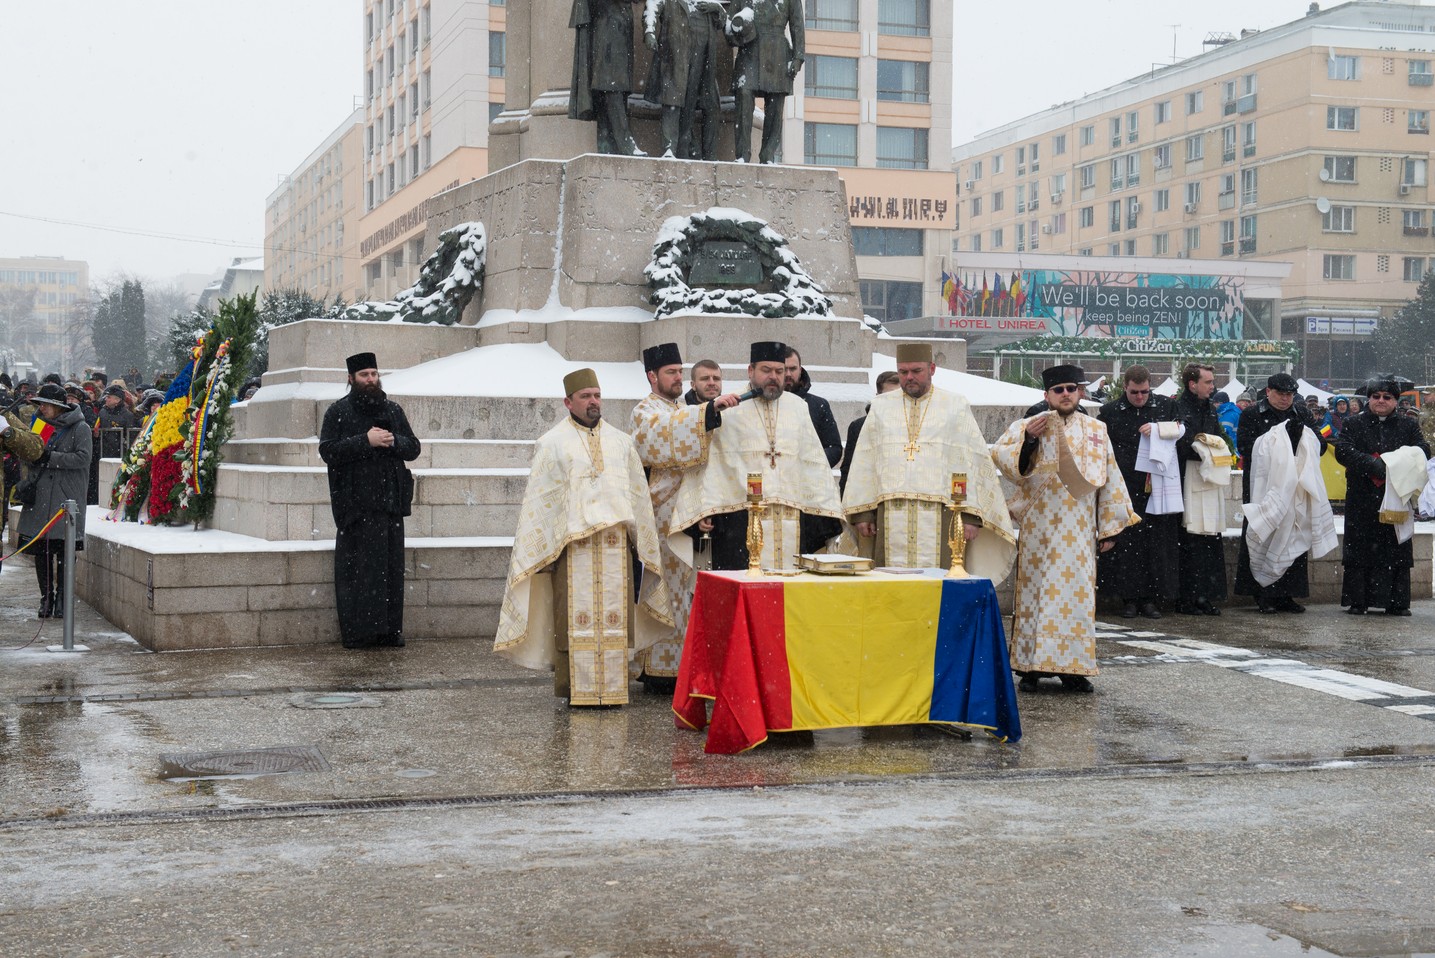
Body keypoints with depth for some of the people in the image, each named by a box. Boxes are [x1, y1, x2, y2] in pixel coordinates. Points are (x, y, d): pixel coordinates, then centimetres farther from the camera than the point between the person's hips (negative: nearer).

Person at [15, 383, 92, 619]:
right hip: (40, 497, 5)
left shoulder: (79, 429, -2)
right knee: (41, 551, 3)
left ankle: (62, 599, 5)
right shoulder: (40, 425, 16)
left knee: (64, 552, -3)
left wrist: (50, 457, -14)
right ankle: (46, 599, 12)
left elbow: (83, 458, -13)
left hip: (67, 499, -5)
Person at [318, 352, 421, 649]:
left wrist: (393, 441, -6)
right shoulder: (338, 412, 4)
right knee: (358, 568, -6)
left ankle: (390, 629, 8)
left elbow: (413, 448, 15)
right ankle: (356, 632, -2)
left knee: (391, 568, 3)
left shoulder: (393, 410, 16)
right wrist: (366, 441, -15)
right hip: (356, 505, -4)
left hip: (391, 502, 4)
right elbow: (327, 450, -8)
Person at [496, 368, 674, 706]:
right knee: (576, 616, -5)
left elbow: (639, 495, 17)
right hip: (572, 543, -3)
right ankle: (576, 689, -1)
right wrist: (542, 549, -3)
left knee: (615, 614, 0)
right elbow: (538, 501, 4)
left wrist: (641, 545, 12)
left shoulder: (621, 442, 16)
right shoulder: (552, 444, 7)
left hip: (616, 542, 3)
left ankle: (612, 686, 5)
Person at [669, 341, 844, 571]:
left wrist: (826, 514, 9)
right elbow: (704, 458, 1)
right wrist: (703, 510, -9)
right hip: (740, 520, -3)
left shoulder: (798, 408, 17)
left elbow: (814, 463, 17)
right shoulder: (727, 409, 5)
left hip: (791, 524, 3)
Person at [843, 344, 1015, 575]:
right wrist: (861, 511, 5)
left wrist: (971, 515, -6)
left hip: (939, 515, -2)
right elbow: (864, 462, 14)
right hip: (891, 517, 2)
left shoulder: (956, 406, 9)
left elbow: (972, 461, 3)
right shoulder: (881, 406, 16)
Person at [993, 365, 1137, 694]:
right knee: (1036, 591, -2)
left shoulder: (1097, 430, 12)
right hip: (1039, 528, -2)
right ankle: (1031, 667, 3)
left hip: (1079, 530, 2)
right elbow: (999, 455, -6)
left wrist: (1109, 526, 10)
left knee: (1078, 594, 1)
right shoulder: (1029, 426, 5)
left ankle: (1072, 667, 7)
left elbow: (1110, 478, 13)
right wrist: (1027, 439, -21)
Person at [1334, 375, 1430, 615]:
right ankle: (1357, 601, 3)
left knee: (1396, 549, 1)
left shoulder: (1408, 426, 14)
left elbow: (1423, 450, 0)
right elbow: (1343, 451, -7)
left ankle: (1397, 602, 7)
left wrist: (1399, 462, -21)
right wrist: (1374, 464, -20)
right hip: (1362, 500, -1)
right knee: (1359, 549, -2)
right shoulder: (1354, 424, 8)